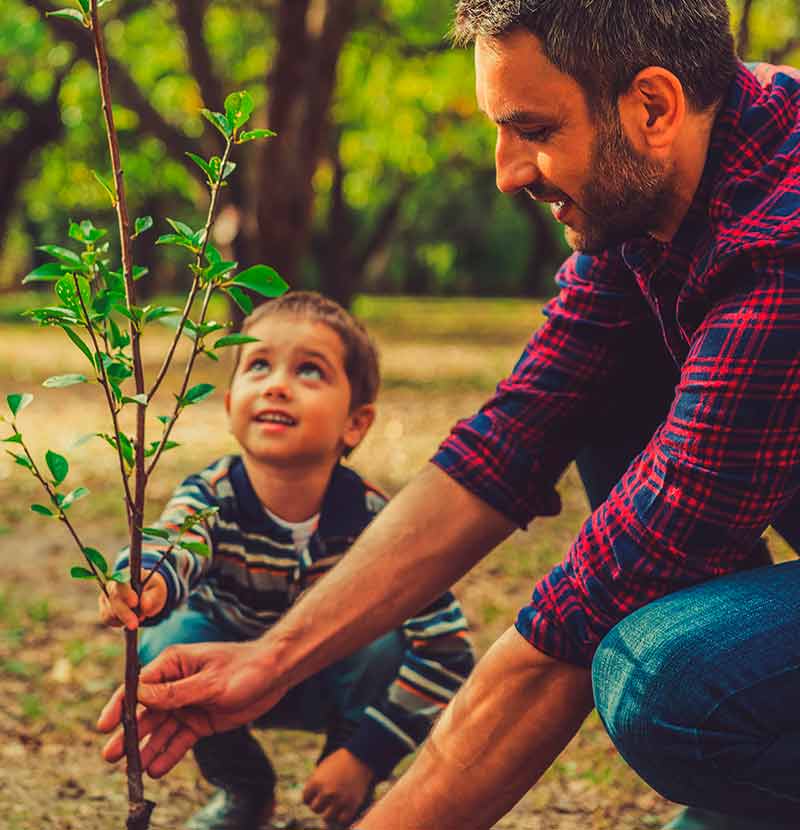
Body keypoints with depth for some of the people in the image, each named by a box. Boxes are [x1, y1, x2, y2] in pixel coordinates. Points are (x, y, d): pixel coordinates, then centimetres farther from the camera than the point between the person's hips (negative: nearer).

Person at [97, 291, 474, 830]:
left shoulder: (375, 520, -29)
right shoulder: (209, 498, -27)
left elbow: (448, 650, -30)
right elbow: (172, 544, -51)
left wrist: (364, 756, -32)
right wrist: (148, 582, -76)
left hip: (334, 684, -1)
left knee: (384, 644, -31)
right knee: (171, 641, -28)